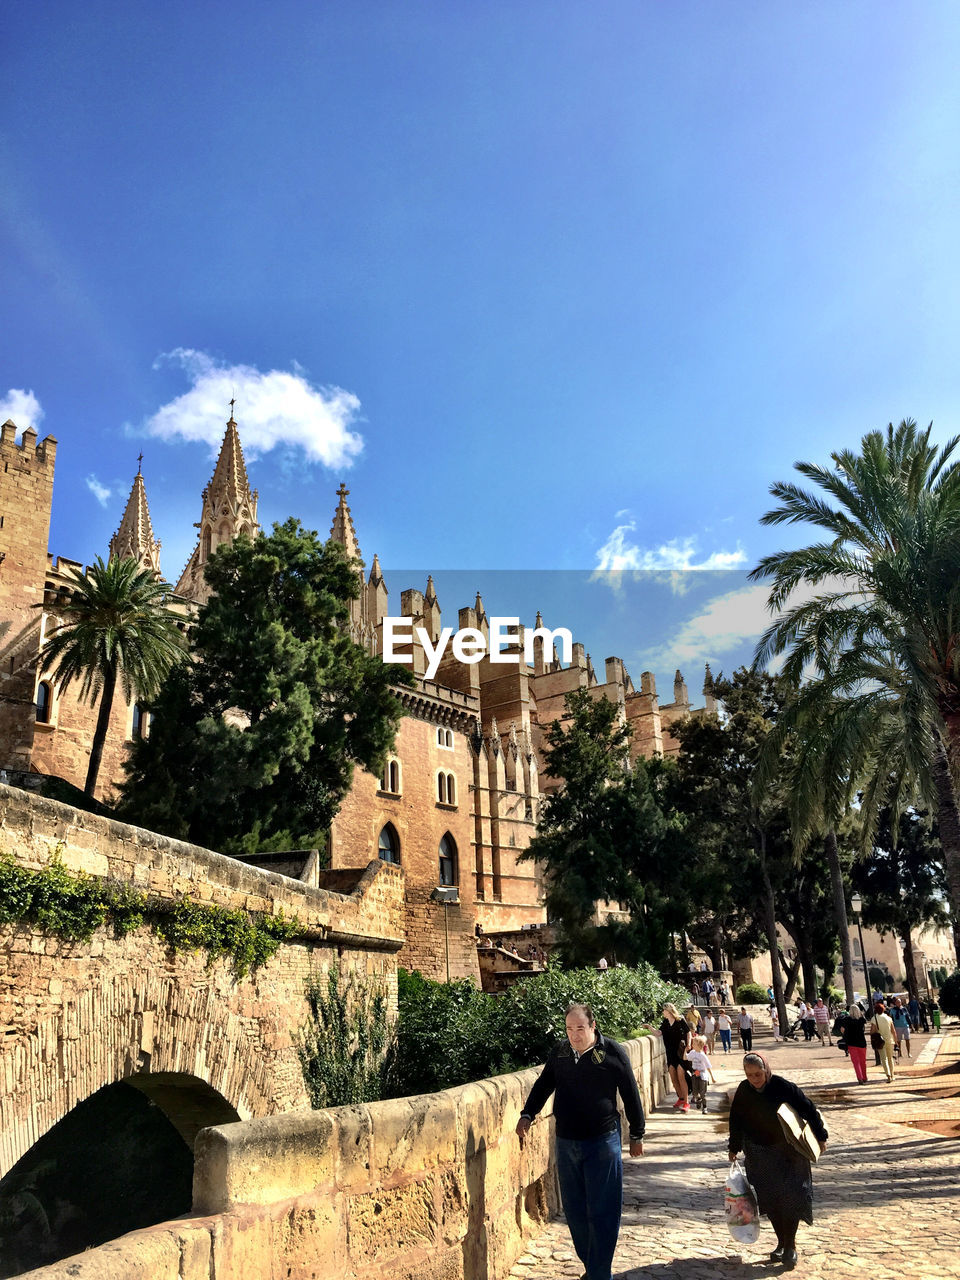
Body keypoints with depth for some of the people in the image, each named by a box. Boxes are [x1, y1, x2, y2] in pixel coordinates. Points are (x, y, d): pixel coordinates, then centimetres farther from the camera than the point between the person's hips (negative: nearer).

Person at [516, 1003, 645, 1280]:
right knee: (574, 1211, 12)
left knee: (602, 1213, -2)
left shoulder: (612, 1051, -8)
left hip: (602, 1142, -4)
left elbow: (631, 1095, 0)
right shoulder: (560, 1052, 3)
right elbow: (543, 1085, 14)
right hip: (566, 1143, 4)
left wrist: (636, 1135, 6)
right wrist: (527, 1115, 0)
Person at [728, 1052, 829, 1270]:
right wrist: (734, 1148, 12)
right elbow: (736, 1120, 5)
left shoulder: (784, 1087, -21)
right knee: (769, 1199, 5)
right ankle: (782, 1243, 22)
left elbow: (808, 1110, -11)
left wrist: (820, 1136, -4)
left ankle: (790, 1246, 6)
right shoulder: (743, 1091, -9)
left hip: (789, 1151, -3)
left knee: (791, 1197, -8)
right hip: (759, 1153, 3)